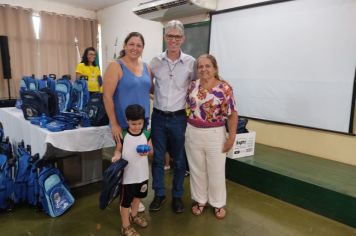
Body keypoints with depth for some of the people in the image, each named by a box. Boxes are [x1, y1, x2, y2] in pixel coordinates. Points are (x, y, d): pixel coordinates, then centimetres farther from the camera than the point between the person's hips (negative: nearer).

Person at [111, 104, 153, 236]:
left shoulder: (146, 134, -7)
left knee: (138, 196, 25)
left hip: (142, 173, 4)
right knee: (125, 200, 8)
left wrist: (147, 151, -20)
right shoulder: (123, 135, -14)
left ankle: (133, 215, 51)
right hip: (128, 174, -4)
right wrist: (117, 156, -25)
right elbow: (118, 150, -4)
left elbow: (151, 150, 2)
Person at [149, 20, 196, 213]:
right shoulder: (156, 61, 1)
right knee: (157, 158, 11)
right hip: (158, 117, 2)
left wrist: (187, 102, -1)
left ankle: (177, 196, 30)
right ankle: (159, 194, 30)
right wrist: (157, 97, 2)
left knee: (179, 160, 11)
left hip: (178, 118, -1)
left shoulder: (191, 62, -4)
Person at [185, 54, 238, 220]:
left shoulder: (224, 88, -10)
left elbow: (232, 114, -8)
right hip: (193, 133, 4)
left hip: (215, 135, -3)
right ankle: (200, 200, 34)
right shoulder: (192, 86, 2)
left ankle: (218, 203, 30)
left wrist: (231, 137, -11)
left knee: (216, 171, 9)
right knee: (197, 169, 14)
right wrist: (185, 129, 7)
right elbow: (186, 107, 11)